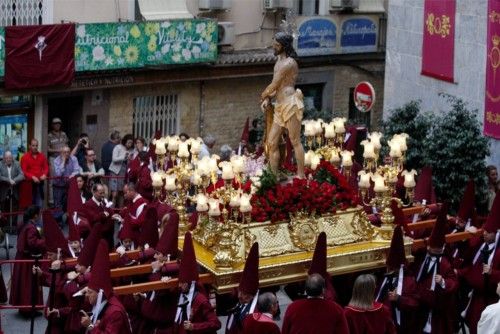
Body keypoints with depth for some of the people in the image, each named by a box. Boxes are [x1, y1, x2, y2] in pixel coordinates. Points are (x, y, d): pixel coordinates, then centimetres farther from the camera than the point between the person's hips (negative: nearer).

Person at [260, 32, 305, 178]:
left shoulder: (288, 63, -11)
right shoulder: (279, 61, 20)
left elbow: (274, 85, -11)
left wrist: (263, 96, 7)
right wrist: (268, 100, 9)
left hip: (291, 104, -10)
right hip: (280, 106, 10)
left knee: (295, 141, -7)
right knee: (271, 142, 5)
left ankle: (301, 176, -4)